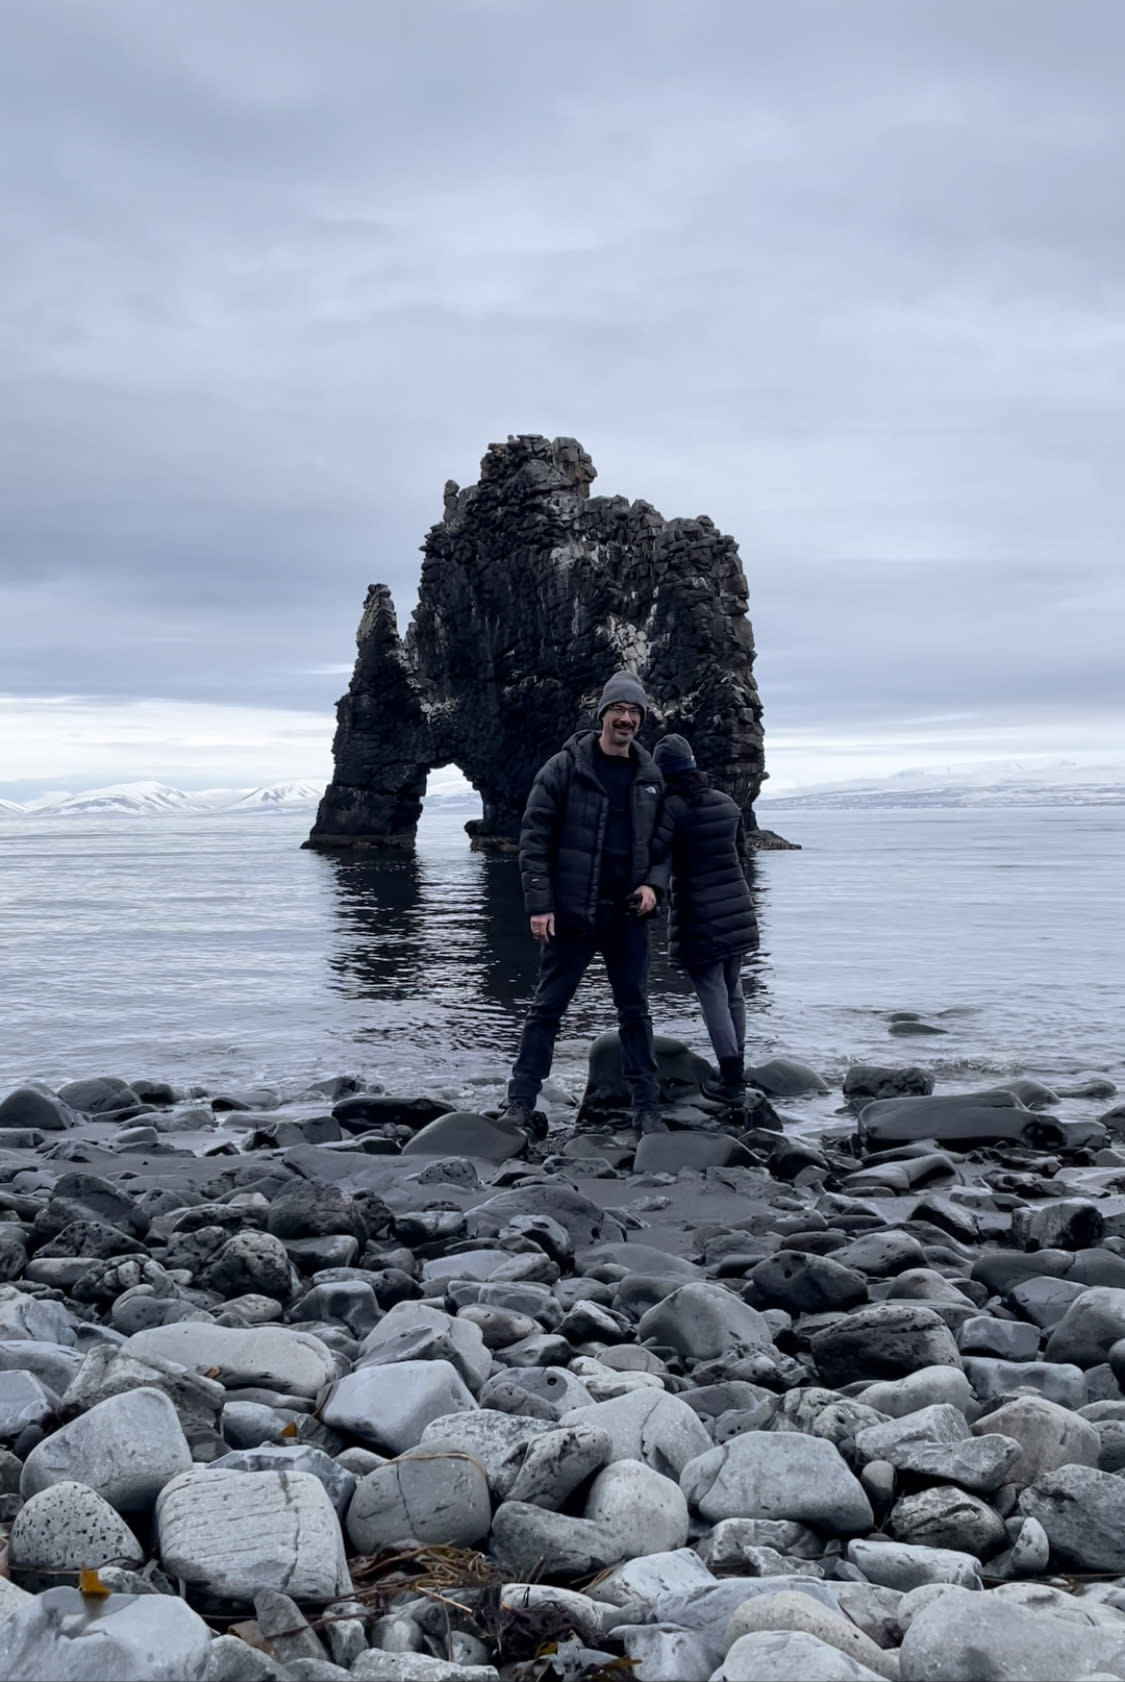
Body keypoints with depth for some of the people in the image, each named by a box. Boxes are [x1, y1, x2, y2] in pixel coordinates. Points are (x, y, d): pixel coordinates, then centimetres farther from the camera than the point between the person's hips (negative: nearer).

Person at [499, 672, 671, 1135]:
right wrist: (539, 905, -13)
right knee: (547, 1006, 2)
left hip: (628, 915, 4)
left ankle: (646, 1107, 18)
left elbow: (663, 840, 17)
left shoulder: (650, 776, 8)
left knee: (635, 1011, 9)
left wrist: (654, 883, -3)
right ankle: (520, 1102, 10)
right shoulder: (566, 767, -6)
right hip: (571, 913, -4)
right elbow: (534, 836, -7)